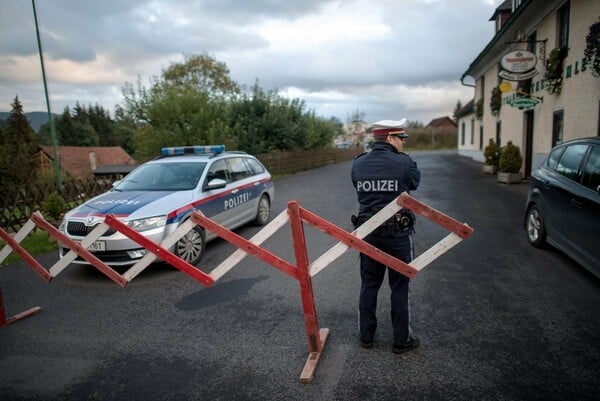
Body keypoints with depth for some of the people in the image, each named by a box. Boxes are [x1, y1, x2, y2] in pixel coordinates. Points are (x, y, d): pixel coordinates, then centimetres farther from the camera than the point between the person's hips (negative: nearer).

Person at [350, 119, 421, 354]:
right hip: (398, 233, -3)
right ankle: (401, 340, 23)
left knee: (368, 285, 15)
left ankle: (366, 337, 27)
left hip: (368, 233, 4)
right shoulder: (404, 163, -14)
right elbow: (415, 182, 5)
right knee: (400, 287, 11)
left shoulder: (358, 164, -3)